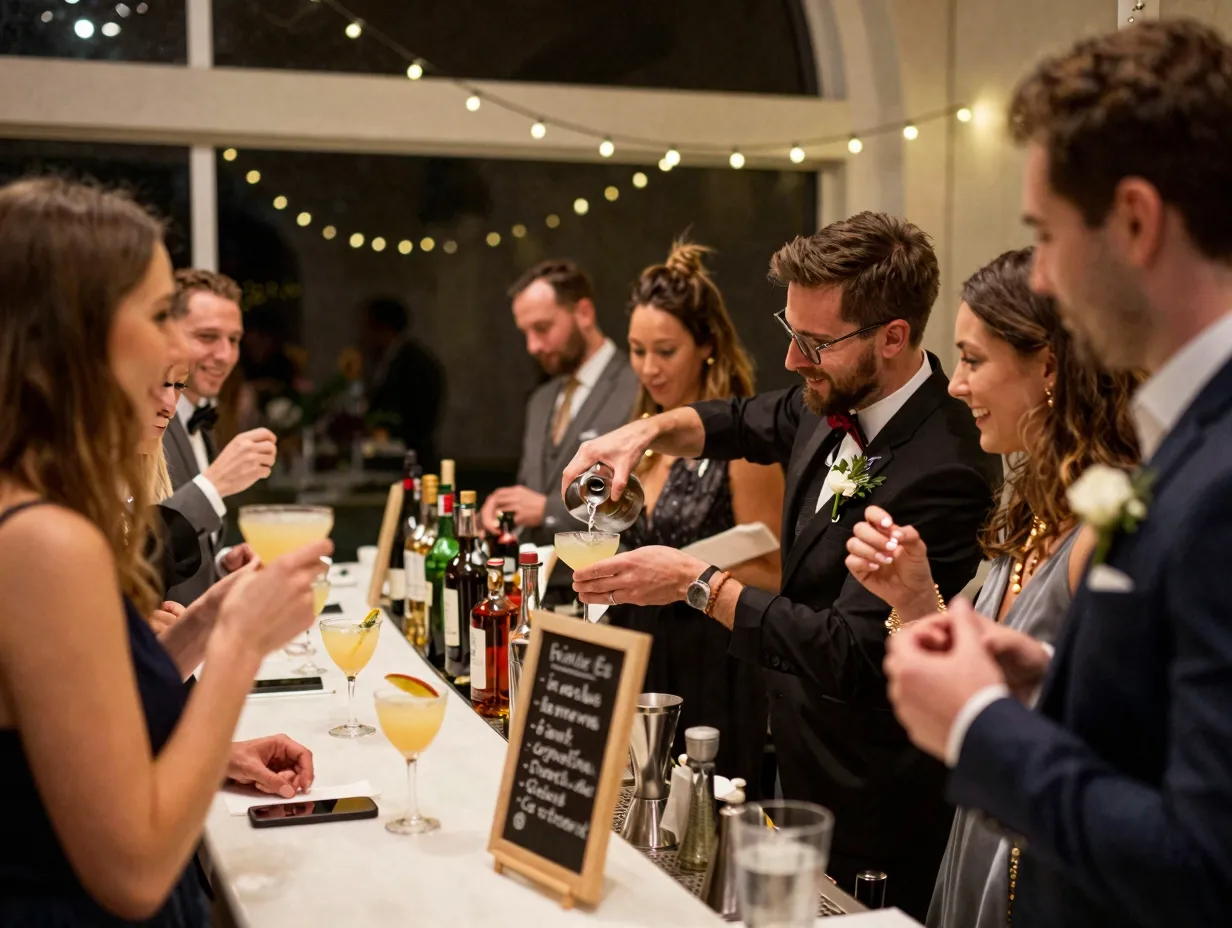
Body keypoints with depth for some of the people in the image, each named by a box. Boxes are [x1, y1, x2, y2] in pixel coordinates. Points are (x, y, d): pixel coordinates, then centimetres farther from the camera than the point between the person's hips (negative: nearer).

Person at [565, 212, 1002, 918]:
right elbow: (746, 423, 20)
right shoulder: (834, 403, -2)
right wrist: (651, 430, 0)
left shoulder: (946, 469, -28)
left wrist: (698, 583, -22)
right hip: (804, 764, 8)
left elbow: (848, 655, -28)